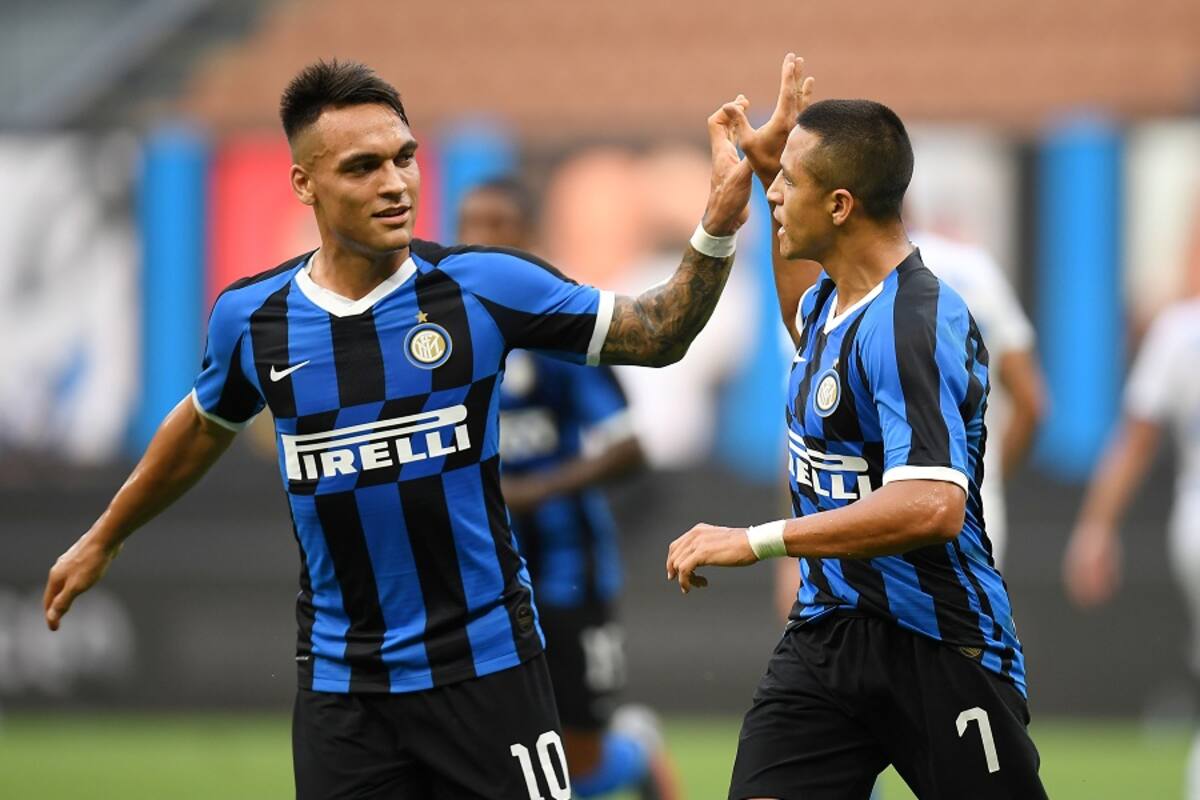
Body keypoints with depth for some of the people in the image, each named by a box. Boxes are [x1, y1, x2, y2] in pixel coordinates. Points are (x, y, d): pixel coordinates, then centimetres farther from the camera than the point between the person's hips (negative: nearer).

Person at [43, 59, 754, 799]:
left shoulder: (484, 286, -7)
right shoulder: (250, 318, 0)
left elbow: (657, 335, -1)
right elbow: (204, 429, 20)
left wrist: (717, 229, -17)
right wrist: (105, 538, 33)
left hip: (486, 667, -2)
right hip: (341, 679, 2)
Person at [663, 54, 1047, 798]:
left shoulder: (913, 326, -21)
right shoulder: (832, 299, 7)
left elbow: (932, 507, -33)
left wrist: (755, 541, -31)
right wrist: (770, 165, 28)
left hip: (934, 646, -8)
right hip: (828, 630, 8)